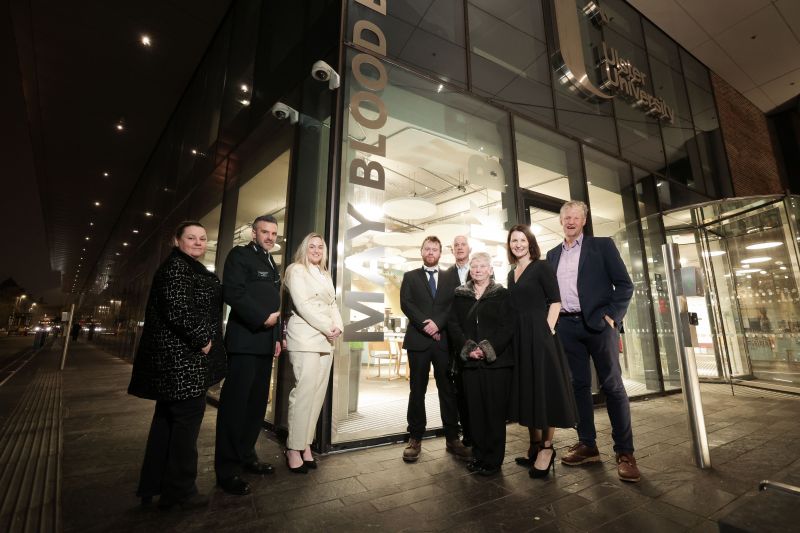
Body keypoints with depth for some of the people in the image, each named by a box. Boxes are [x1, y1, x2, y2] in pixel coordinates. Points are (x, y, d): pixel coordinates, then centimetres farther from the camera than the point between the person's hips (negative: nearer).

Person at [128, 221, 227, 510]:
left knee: (167, 419, 17)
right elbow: (179, 311, -25)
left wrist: (206, 340, 18)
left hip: (181, 358, 11)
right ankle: (179, 491, 15)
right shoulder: (176, 266, -14)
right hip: (182, 358, -11)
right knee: (187, 418, 0)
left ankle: (154, 485, 30)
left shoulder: (193, 268, 18)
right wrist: (202, 340, -16)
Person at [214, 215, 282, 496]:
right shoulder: (240, 254, -2)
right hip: (244, 341, -7)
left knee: (257, 403, 11)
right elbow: (233, 293, -15)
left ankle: (246, 456, 24)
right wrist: (262, 318, -16)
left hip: (265, 343, 8)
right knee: (234, 403, -2)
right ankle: (227, 470, 9)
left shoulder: (273, 265, 21)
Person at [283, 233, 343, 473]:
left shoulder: (325, 275, 20)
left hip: (325, 340, 7)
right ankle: (294, 449, 4)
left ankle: (306, 444, 15)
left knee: (318, 393, 5)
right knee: (305, 391, -9)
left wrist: (338, 327, -3)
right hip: (305, 338, -7)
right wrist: (328, 328, -12)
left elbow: (332, 304, 16)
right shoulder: (296, 270, -1)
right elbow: (303, 305, -11)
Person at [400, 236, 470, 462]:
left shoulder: (451, 277, 13)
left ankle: (452, 439, 15)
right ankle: (415, 439, 15)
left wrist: (438, 323, -13)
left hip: (444, 340, 1)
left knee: (448, 390, 5)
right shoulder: (410, 276, 11)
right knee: (417, 390, 5)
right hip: (418, 340, -1)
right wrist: (425, 324, -12)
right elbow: (406, 303, -1)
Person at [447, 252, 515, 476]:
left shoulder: (502, 294, 3)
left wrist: (488, 349, -15)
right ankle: (478, 455, 23)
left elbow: (508, 326, -5)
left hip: (497, 361, -2)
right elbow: (453, 324, 4)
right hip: (470, 361, 3)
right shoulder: (460, 295, 11)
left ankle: (493, 459, 17)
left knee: (495, 411, 3)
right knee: (475, 410, 8)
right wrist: (467, 348, -9)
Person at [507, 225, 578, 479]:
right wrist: (515, 334, 10)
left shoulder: (541, 267, -3)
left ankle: (547, 447, 12)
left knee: (545, 388, 0)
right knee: (527, 390, 12)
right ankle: (535, 445, 25)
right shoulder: (512, 273, 15)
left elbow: (555, 301, -9)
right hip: (519, 337, 7)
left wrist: (547, 329, -17)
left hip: (539, 334, -7)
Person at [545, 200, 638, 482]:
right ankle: (587, 445, 20)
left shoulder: (602, 245, 4)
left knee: (612, 385, 2)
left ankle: (625, 452, 13)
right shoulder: (553, 254, 15)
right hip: (567, 327, 4)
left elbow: (625, 284, -1)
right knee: (578, 385, 9)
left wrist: (611, 316, -11)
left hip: (598, 323, -3)